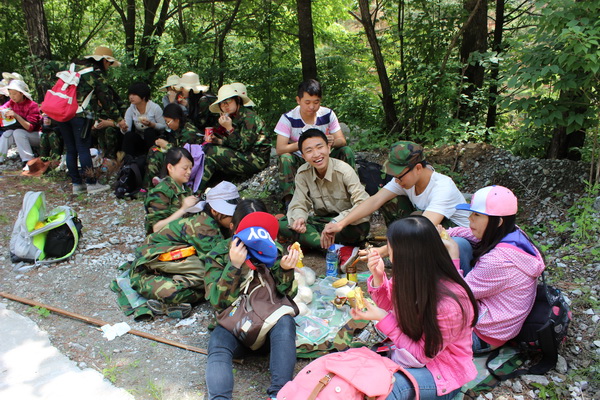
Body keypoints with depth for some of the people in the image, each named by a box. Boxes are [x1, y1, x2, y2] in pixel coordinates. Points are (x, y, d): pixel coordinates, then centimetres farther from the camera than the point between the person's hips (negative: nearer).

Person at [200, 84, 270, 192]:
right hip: (244, 156, 9)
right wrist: (217, 141, -1)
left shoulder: (249, 117, -14)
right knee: (208, 147, 5)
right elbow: (232, 144, 15)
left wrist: (229, 128, -23)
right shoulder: (232, 117, 12)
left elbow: (243, 146, -18)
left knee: (212, 152, -18)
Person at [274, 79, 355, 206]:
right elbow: (280, 149, -24)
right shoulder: (288, 118, -16)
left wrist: (333, 142, -35)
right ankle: (289, 200, -30)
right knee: (285, 158, -33)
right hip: (299, 162, -2)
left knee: (347, 151, -20)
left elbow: (342, 141, -10)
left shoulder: (328, 114, -8)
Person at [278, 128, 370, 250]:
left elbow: (363, 205, -27)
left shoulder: (344, 170, -19)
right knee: (282, 224, -19)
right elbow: (298, 205, -4)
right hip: (321, 221, 4)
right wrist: (299, 218, -29)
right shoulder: (303, 173, -6)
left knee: (361, 227, -39)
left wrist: (337, 222, -40)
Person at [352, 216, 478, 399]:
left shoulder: (447, 305, -33)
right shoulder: (414, 276, -14)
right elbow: (391, 305, 5)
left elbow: (422, 354, -20)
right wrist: (378, 276, -15)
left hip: (443, 372, -6)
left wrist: (383, 319, -25)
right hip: (415, 346, 6)